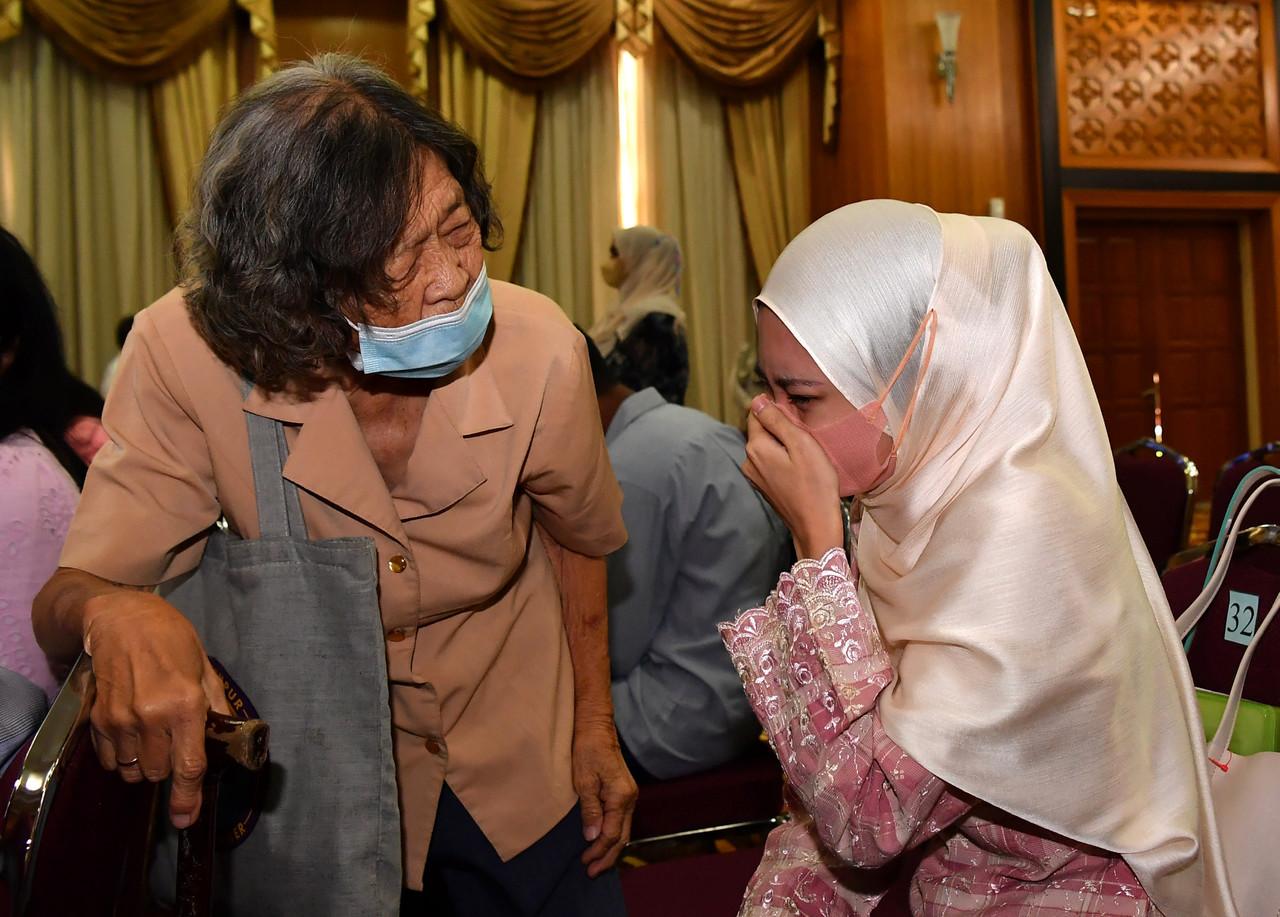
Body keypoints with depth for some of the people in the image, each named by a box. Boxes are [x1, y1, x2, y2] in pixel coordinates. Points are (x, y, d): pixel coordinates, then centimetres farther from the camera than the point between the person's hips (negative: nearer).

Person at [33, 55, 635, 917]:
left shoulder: (540, 350, -23)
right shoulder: (186, 357, -28)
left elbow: (579, 538, -4)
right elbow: (65, 597, -24)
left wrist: (595, 723, 2)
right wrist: (118, 615, -48)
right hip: (327, 783, -1)